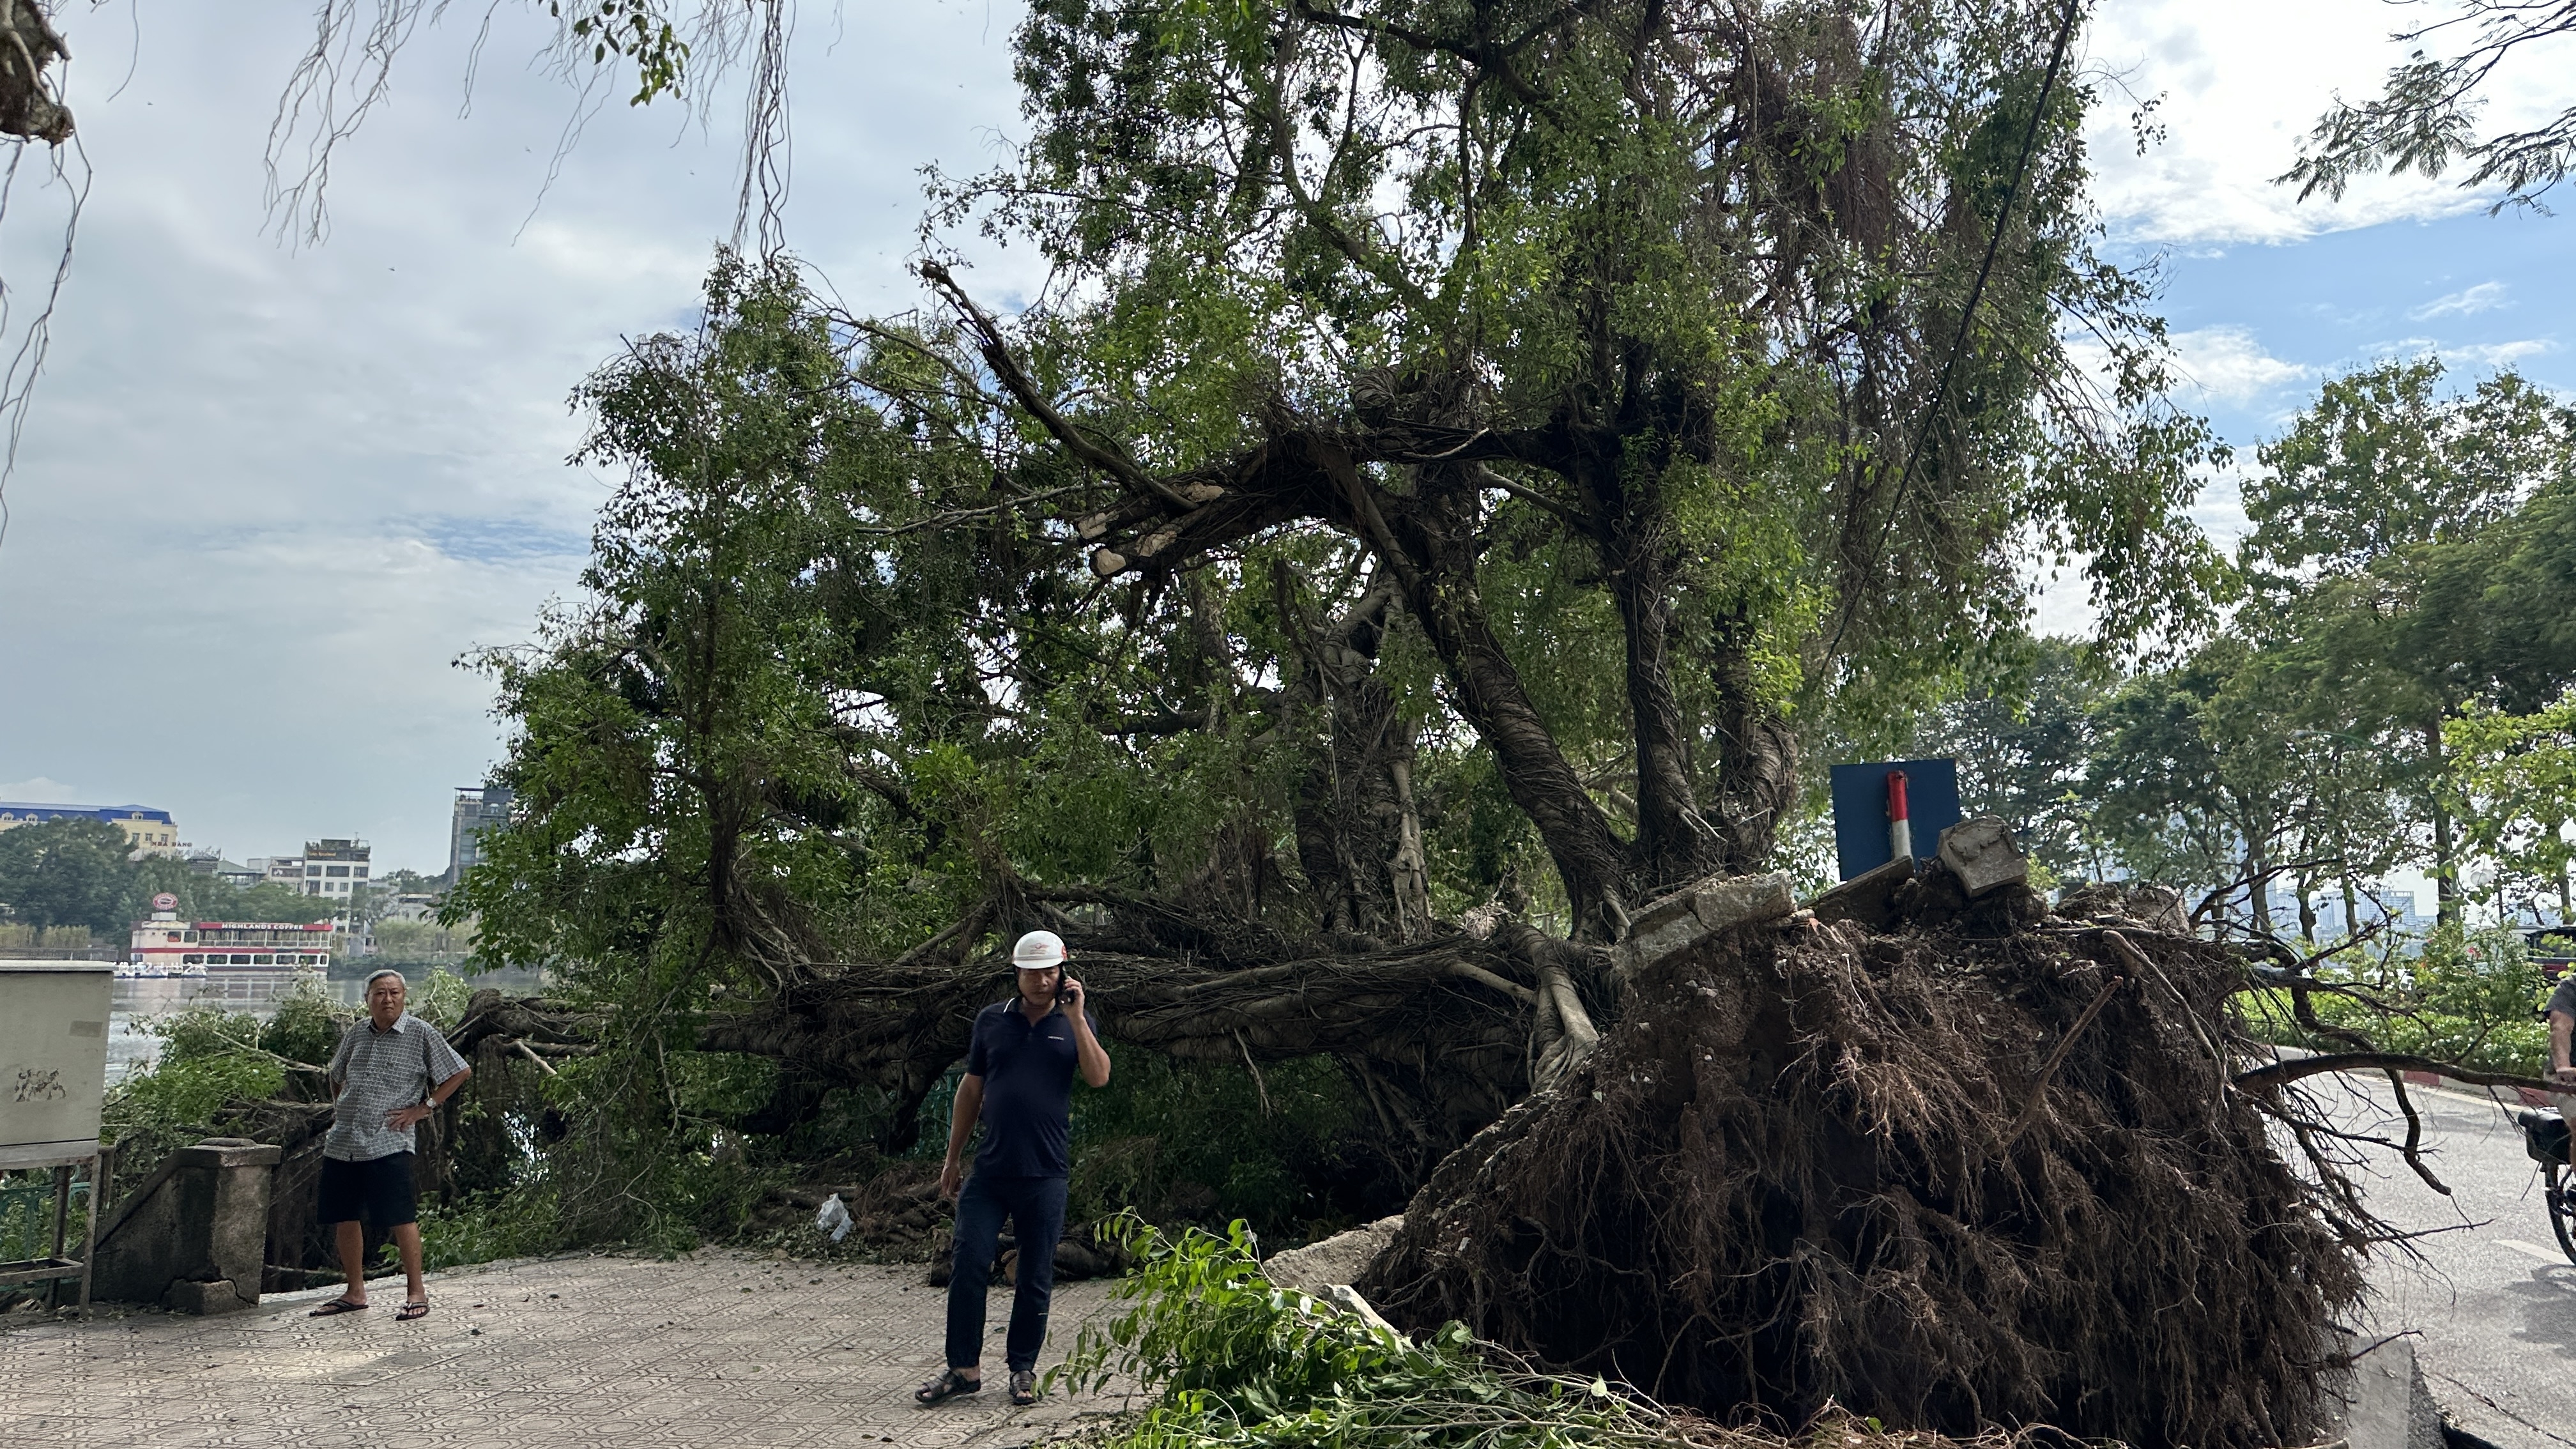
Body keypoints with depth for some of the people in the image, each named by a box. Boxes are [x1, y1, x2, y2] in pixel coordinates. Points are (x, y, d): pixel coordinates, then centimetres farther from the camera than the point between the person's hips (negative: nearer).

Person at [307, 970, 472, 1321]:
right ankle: (355, 1293, 24)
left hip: (388, 1143, -6)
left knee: (400, 1218, -7)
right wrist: (338, 1108, 18)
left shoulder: (421, 1034, -3)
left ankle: (416, 1292, 2)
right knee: (343, 1218, 10)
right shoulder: (356, 1034, 14)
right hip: (341, 1143, 6)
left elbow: (461, 1072, -2)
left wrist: (424, 1108, -5)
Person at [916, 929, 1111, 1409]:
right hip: (990, 1169, 1)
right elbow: (971, 1088, 13)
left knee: (1036, 1277, 7)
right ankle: (963, 1368, 12)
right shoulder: (992, 1020, 7)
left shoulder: (1074, 1022, 3)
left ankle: (1023, 1369, 21)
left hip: (1045, 1173, -1)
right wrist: (954, 1157, 13)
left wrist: (1076, 1017, -16)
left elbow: (1099, 1077, -12)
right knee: (968, 1265, -2)